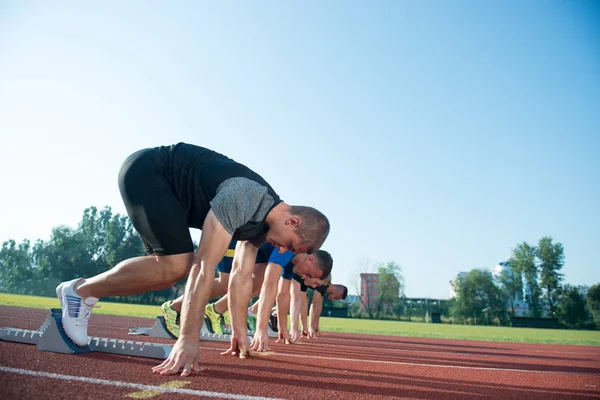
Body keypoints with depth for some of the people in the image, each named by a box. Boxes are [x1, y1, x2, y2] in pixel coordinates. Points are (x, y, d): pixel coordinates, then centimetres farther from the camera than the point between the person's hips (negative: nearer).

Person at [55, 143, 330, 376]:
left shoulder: (263, 221, -1)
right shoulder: (242, 198, -31)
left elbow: (242, 276, 5)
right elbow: (204, 265, -35)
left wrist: (239, 331, 6)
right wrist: (187, 340, -36)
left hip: (162, 183, 9)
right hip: (146, 171, -9)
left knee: (169, 271, 3)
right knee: (176, 266, -19)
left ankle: (84, 292, 11)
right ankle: (79, 291, -4)